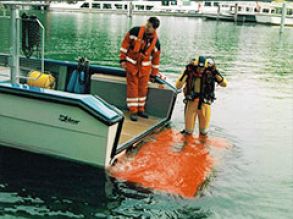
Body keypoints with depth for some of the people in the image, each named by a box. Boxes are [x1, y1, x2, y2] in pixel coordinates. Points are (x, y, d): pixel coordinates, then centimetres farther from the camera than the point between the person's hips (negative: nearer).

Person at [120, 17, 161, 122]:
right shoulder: (135, 31, -15)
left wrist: (153, 74, 8)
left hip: (145, 67, 2)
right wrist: (122, 59, -9)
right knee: (132, 88, -2)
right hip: (132, 64, -2)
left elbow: (156, 58, 3)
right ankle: (133, 111, 5)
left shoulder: (156, 42, -9)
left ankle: (140, 109, 23)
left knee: (143, 88, 9)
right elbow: (125, 43, -7)